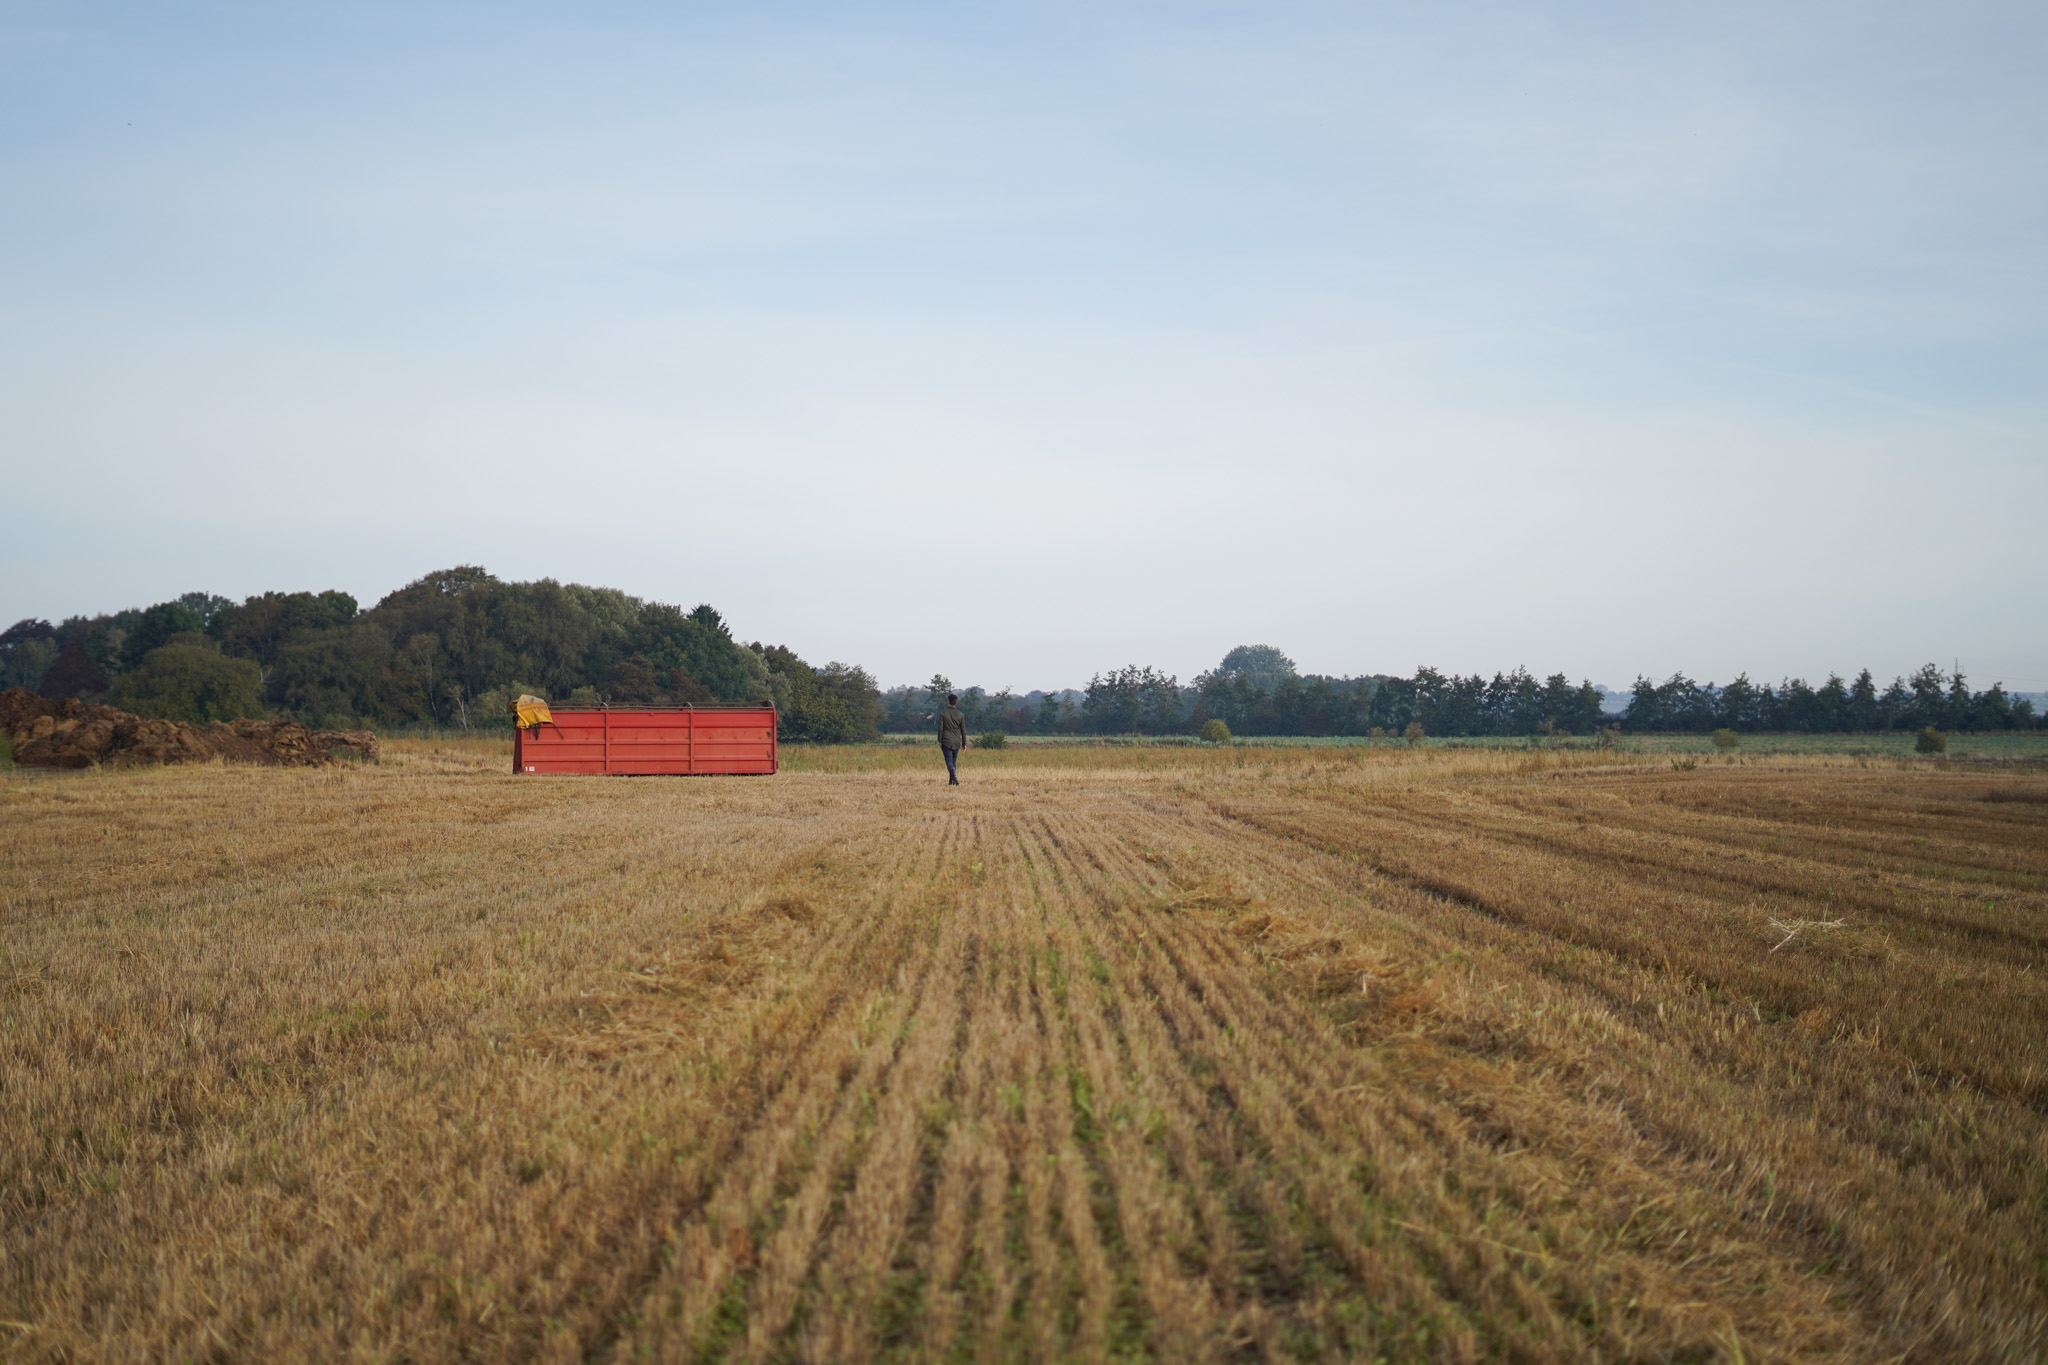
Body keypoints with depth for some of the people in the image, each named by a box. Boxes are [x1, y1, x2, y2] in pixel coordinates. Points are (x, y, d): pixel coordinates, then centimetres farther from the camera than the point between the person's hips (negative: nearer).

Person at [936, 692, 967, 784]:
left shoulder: (943, 713, -5)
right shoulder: (960, 714, 1)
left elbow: (940, 728, -7)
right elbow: (963, 730, 4)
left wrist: (939, 741, -1)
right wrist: (964, 743, 11)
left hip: (946, 742, -3)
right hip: (957, 742, 3)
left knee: (949, 762, -6)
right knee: (954, 762, 13)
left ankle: (954, 778, -26)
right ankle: (951, 781, 14)